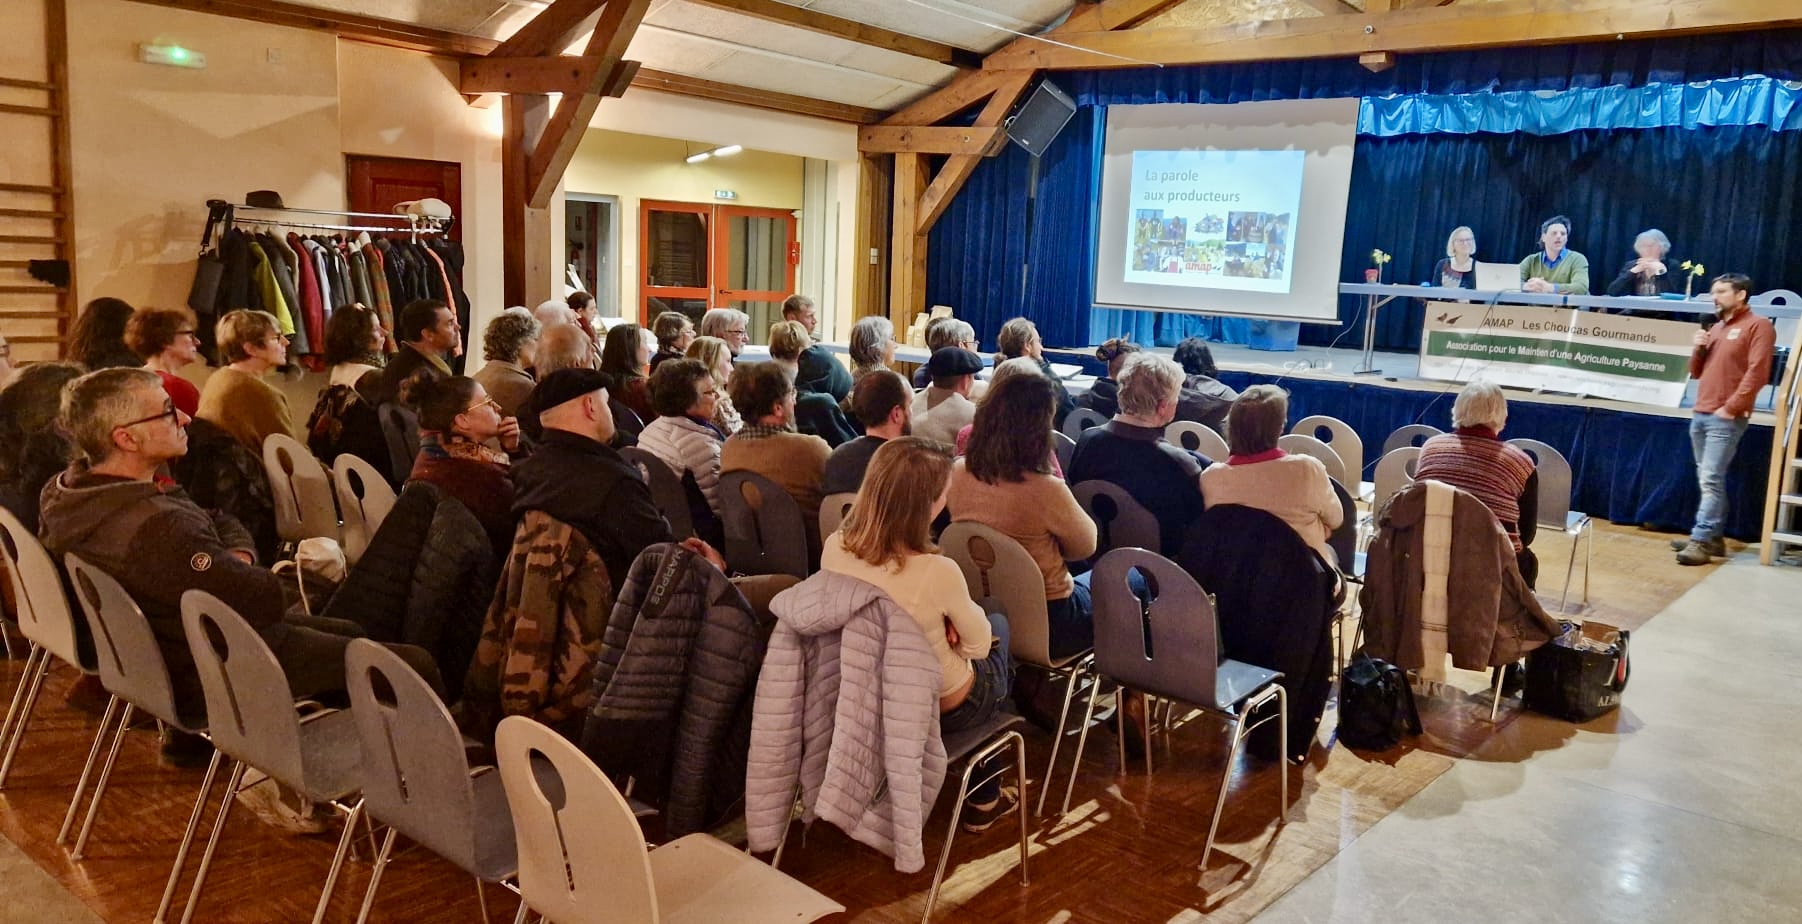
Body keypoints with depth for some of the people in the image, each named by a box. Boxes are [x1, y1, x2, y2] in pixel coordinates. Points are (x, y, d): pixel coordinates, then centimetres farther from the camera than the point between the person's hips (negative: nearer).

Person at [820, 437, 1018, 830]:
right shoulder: (937, 571, -35)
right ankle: (985, 797, 38)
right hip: (945, 706, -5)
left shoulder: (834, 548, -18)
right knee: (998, 624, 27)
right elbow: (979, 646, -16)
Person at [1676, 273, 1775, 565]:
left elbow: (1757, 372, -13)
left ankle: (1701, 541, -14)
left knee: (1711, 480, -13)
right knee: (1708, 480, 9)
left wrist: (1730, 407, -16)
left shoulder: (1758, 326, -4)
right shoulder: (1715, 329, 20)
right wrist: (1699, 349, 4)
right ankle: (1714, 538, 14)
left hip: (1726, 419, -8)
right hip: (1700, 415, 8)